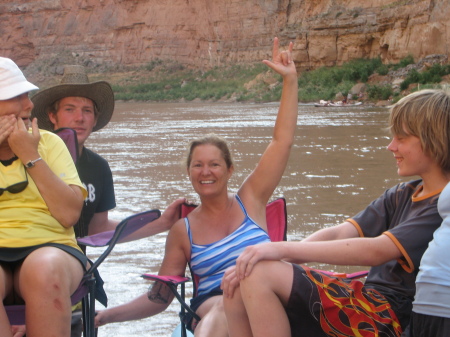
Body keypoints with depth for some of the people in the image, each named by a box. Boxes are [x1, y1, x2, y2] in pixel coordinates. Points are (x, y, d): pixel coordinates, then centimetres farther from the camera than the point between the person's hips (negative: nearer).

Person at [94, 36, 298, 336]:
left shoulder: (250, 201, 12)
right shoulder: (183, 231, 13)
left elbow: (283, 140, 7)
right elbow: (158, 298, 16)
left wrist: (290, 80, 2)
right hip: (212, 311, -1)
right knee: (224, 304, -39)